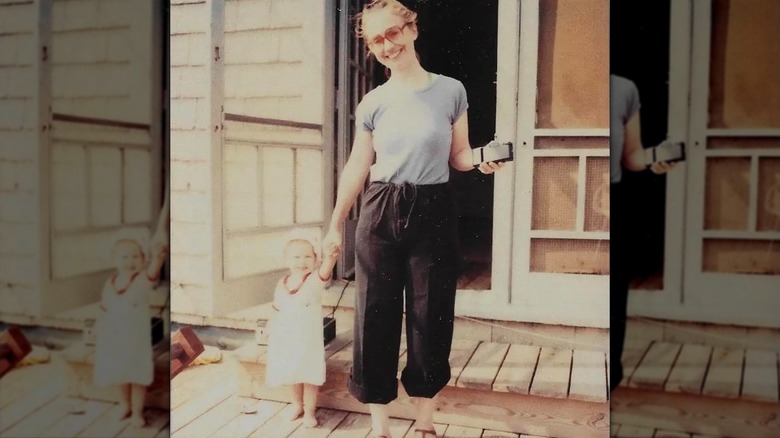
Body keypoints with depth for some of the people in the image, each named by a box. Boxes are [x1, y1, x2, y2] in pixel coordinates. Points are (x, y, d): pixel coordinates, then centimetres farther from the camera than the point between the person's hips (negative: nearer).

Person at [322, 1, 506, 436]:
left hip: (433, 213, -1)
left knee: (431, 317, 5)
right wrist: (335, 225, 8)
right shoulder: (373, 103, 4)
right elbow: (356, 168, 8)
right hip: (380, 214, 1)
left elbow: (458, 156, 7)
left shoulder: (451, 91, 0)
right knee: (375, 316, 3)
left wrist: (483, 161, -15)